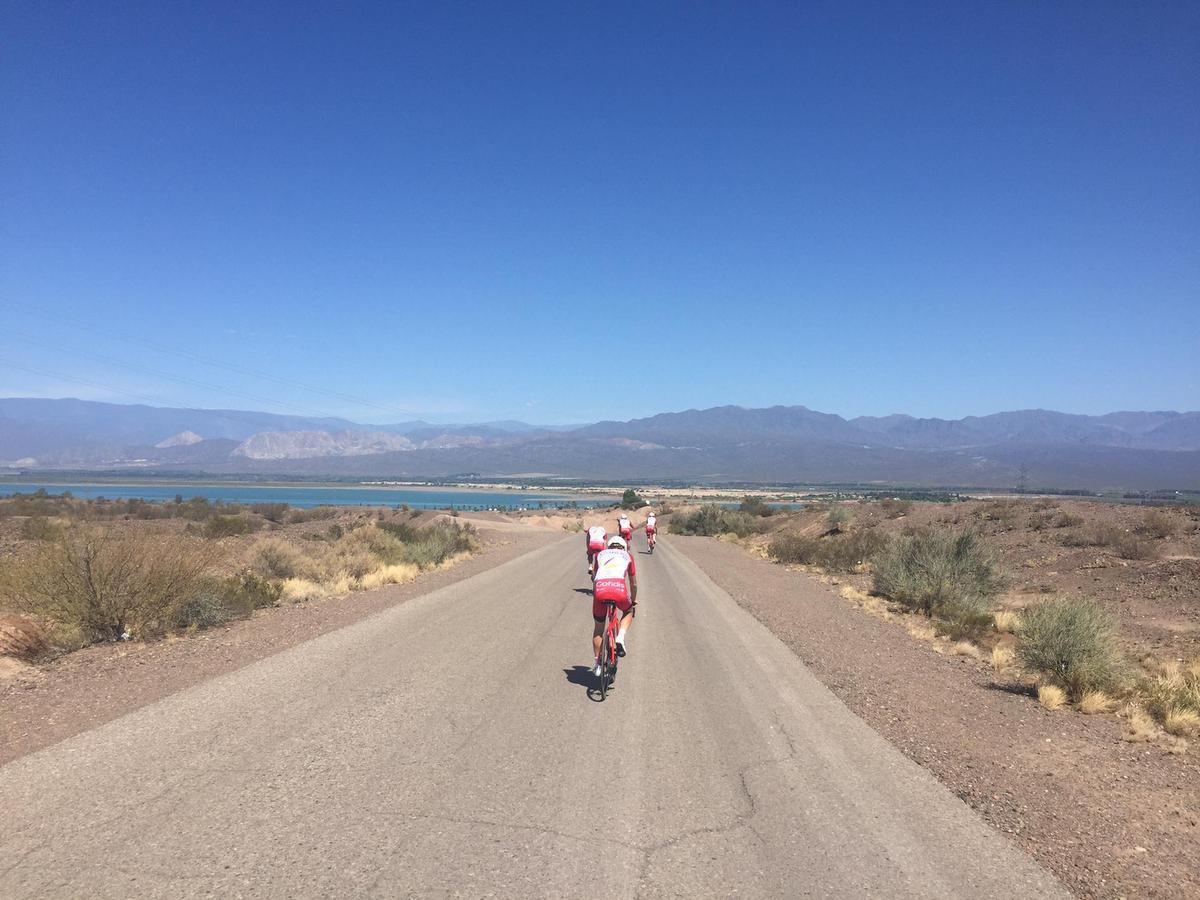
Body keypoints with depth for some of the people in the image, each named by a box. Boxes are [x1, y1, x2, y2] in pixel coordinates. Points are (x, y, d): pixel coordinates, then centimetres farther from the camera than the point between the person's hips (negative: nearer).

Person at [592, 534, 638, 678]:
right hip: (619, 587, -1)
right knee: (629, 612, 32)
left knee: (598, 627, 21)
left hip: (599, 588, 1)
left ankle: (598, 664, 24)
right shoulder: (627, 556, 28)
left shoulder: (600, 554, 31)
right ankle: (620, 638, 8)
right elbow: (633, 583, 34)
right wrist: (633, 600, 50)